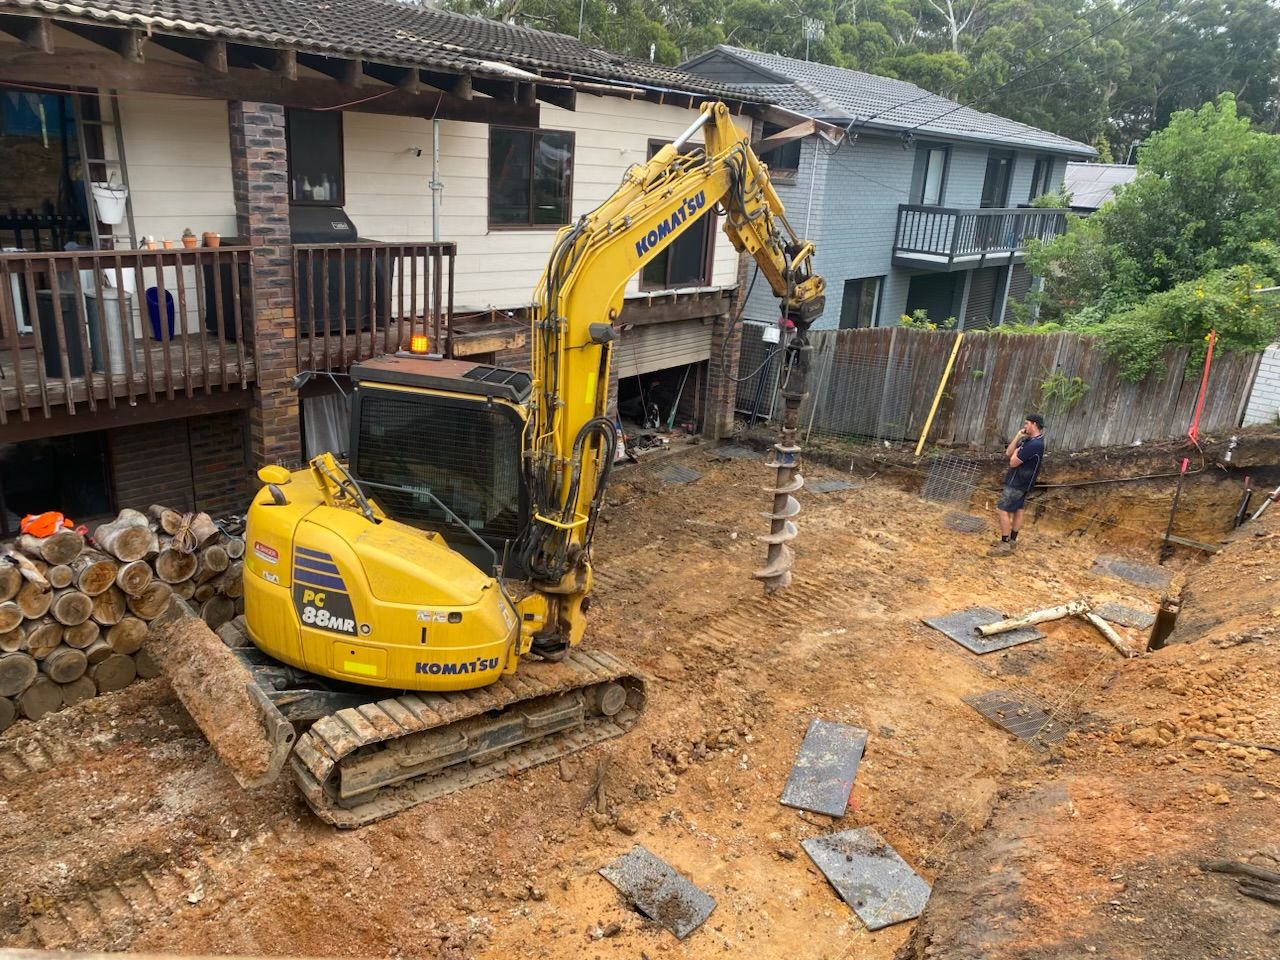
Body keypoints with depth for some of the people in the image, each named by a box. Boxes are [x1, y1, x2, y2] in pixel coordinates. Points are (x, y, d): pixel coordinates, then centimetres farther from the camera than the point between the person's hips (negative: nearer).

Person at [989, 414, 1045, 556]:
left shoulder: (1034, 444, -25)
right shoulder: (1028, 440, 7)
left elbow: (1013, 462, -23)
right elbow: (1008, 453, 6)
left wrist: (1016, 452, -3)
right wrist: (1018, 437, -1)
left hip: (1017, 483, -10)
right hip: (1020, 482, 10)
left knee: (1002, 510, -9)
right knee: (1017, 510, 15)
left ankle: (1005, 546, -7)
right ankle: (1012, 540, 25)